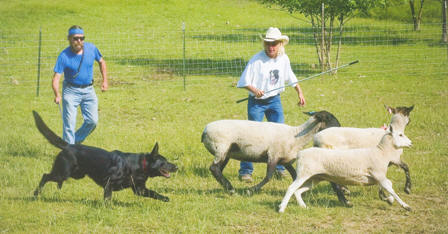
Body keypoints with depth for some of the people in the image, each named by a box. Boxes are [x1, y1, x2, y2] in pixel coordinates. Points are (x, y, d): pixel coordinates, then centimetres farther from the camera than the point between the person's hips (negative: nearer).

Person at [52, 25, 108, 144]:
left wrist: (105, 80, 8)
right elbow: (56, 77, -22)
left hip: (88, 90, 4)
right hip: (71, 91, -3)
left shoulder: (91, 48, -6)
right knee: (69, 124, -7)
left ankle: (77, 140, 21)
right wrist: (57, 95, -38)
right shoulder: (64, 56, -17)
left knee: (92, 121, -1)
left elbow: (101, 62, 14)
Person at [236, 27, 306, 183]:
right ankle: (245, 171, 0)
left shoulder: (284, 59, 0)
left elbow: (291, 78, 17)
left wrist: (300, 92, 13)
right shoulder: (257, 60, -17)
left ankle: (279, 168, 15)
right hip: (257, 102, -5)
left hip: (274, 100, 5)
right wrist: (254, 90, -33)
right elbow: (244, 81, -17)